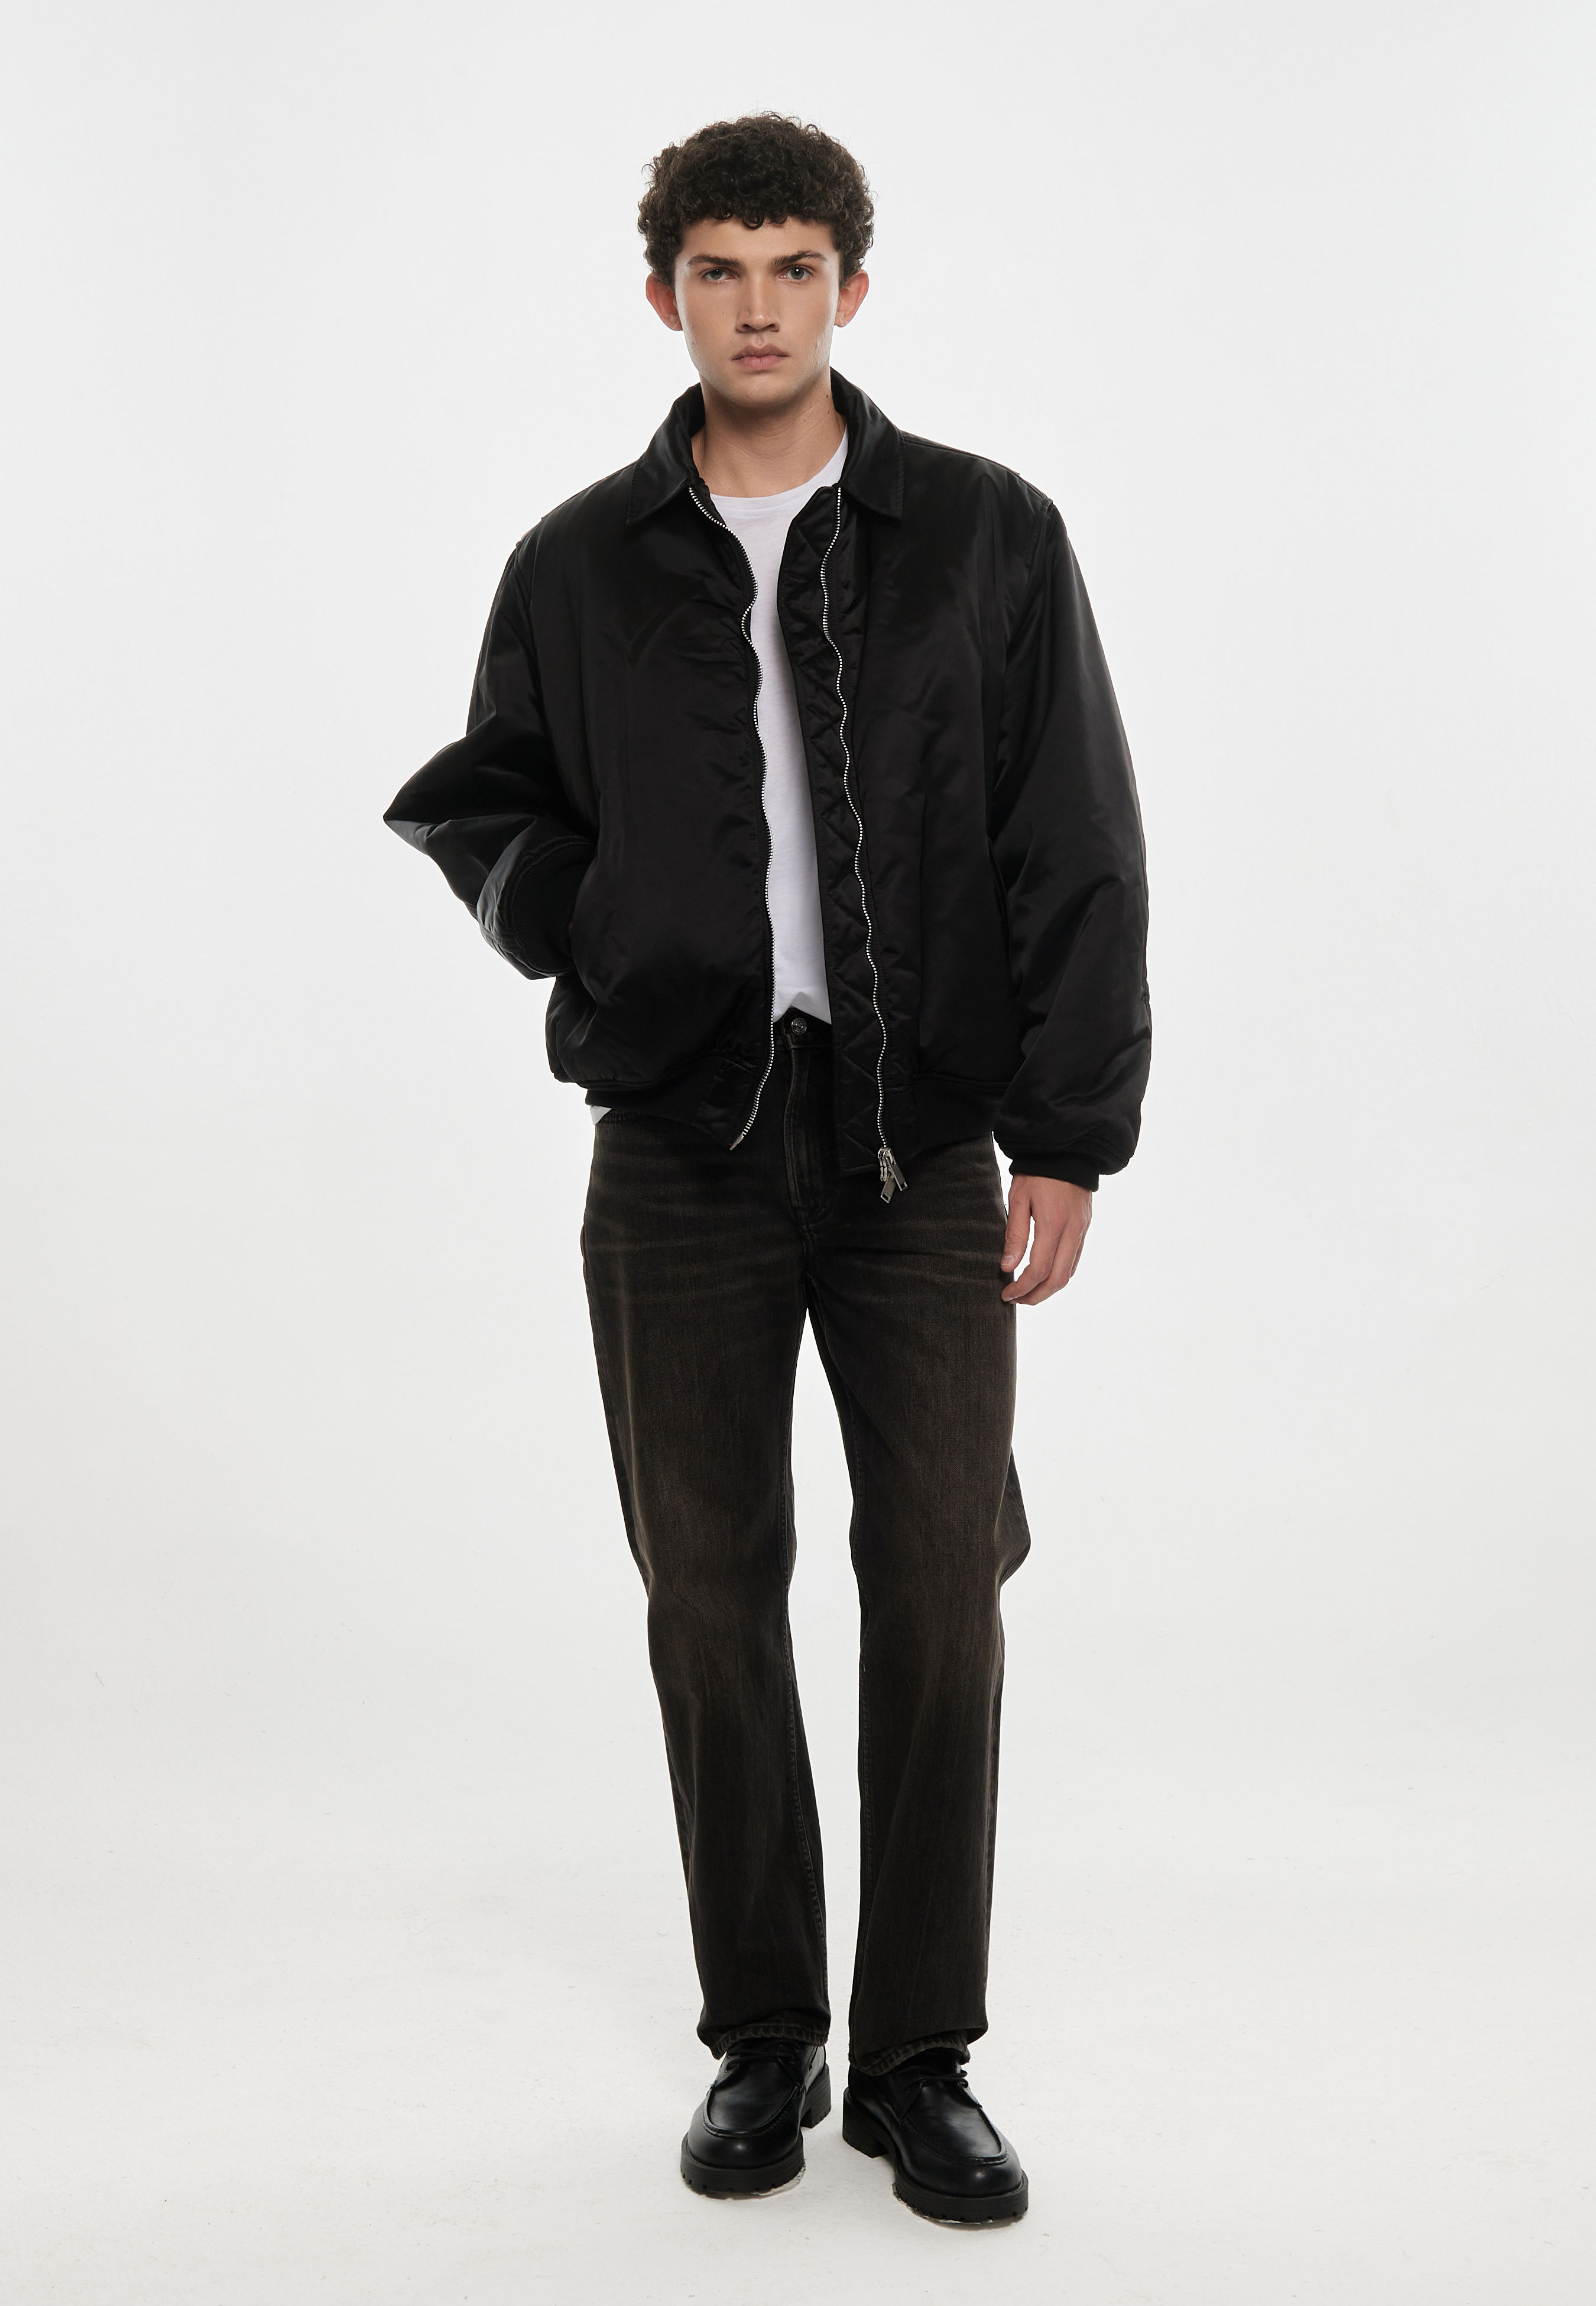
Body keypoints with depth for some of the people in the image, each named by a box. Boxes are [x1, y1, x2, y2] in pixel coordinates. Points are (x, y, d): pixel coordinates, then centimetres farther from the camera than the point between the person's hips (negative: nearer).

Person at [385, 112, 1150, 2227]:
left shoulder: (989, 539, 1)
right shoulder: (582, 565, 5)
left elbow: (1079, 859, 0)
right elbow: (480, 798, 19)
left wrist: (1070, 1140, -5)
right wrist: (574, 931, -2)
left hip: (923, 1148, -1)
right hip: (680, 1153, 2)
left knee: (939, 1596, -1)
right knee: (712, 1593, 6)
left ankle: (922, 2064, 14)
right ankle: (762, 2045, 21)